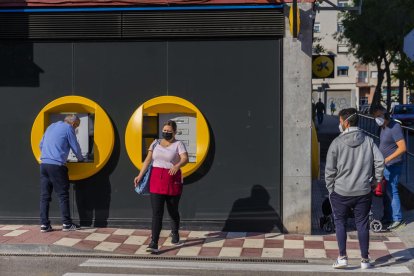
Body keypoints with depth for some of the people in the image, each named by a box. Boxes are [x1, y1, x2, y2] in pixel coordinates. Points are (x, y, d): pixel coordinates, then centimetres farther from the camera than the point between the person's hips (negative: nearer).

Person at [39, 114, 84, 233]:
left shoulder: (51, 127, 20)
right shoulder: (68, 128, -1)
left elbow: (41, 145, 26)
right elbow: (75, 147, 3)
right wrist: (80, 159, 21)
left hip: (44, 164, 7)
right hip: (57, 165, -7)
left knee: (45, 195, 6)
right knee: (63, 195, 0)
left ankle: (44, 224, 6)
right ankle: (67, 224, 2)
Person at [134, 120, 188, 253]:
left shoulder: (178, 144, -1)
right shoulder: (155, 143, 10)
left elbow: (185, 159, -18)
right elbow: (148, 159, 2)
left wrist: (177, 165, -39)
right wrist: (140, 175, -10)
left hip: (173, 181, -2)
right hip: (156, 179, 2)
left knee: (173, 211, 12)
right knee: (157, 212, -8)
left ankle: (175, 233, 41)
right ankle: (154, 244, -13)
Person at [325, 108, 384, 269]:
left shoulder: (337, 143, -9)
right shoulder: (368, 141, -1)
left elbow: (329, 170, -6)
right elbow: (380, 161, -7)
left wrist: (330, 189, 5)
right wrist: (377, 180, 7)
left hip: (341, 192, -2)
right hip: (363, 192, 2)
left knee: (340, 223, 12)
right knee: (362, 224, 11)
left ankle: (342, 257, 8)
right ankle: (365, 260, 17)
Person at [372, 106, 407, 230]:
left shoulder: (394, 127, -18)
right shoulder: (383, 127, 10)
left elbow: (402, 148, -23)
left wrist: (387, 159, -26)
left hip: (393, 166, -9)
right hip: (385, 165, 9)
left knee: (392, 191, -6)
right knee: (386, 192, 14)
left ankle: (397, 219, 4)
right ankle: (387, 217, 24)